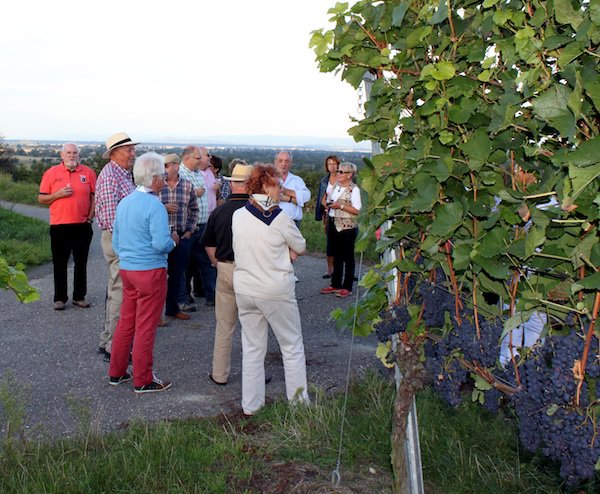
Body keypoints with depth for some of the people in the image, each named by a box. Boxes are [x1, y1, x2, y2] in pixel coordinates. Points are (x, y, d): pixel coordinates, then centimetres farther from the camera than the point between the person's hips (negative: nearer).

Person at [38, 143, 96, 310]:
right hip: (59, 226, -1)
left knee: (81, 263, 9)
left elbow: (94, 195, 7)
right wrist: (58, 194, -12)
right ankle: (60, 298, 14)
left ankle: (79, 297, 19)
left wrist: (90, 216, -2)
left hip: (82, 226, 1)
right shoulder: (51, 173, 2)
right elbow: (41, 198, 3)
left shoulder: (88, 172, 3)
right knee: (60, 264, 5)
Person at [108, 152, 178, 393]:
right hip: (150, 271, -8)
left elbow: (115, 240, 16)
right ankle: (143, 380, 10)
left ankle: (116, 372, 26)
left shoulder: (124, 203, 9)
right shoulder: (155, 206, -17)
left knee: (126, 321, 17)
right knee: (146, 327, 1)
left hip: (126, 268, 8)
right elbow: (160, 244, -22)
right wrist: (174, 240, -2)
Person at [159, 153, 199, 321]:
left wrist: (189, 231, 5)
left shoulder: (187, 186, 5)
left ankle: (173, 308, 26)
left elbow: (194, 210, 12)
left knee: (177, 273, 11)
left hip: (181, 236, 3)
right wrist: (164, 208, -17)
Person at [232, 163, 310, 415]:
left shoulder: (237, 216, 0)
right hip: (276, 291, -5)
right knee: (292, 347, 10)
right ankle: (298, 401, 18)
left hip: (243, 289, 5)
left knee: (252, 348, 14)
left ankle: (251, 404, 21)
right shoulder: (280, 218, -15)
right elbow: (300, 247, -3)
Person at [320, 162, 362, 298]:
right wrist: (328, 205, 5)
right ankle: (335, 284, 21)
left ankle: (347, 287, 9)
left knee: (348, 257, 2)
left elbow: (357, 210, -15)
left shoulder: (354, 189, -10)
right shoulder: (334, 186, 10)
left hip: (347, 227, -7)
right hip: (333, 224, 7)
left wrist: (340, 206, -19)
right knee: (336, 256, 13)